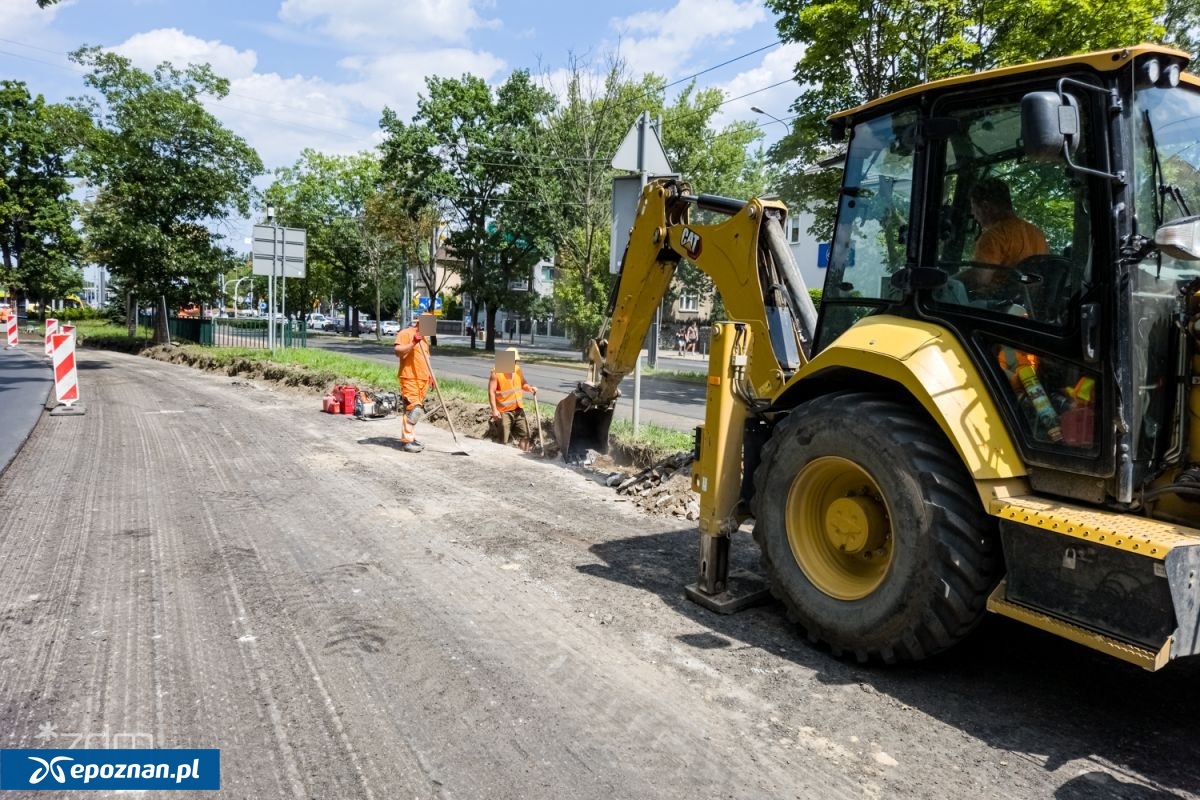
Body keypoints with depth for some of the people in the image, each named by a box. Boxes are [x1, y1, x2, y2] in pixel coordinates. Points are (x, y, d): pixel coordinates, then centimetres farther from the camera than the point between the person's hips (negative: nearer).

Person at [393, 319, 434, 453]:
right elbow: (397, 351, -20)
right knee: (411, 409, -13)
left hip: (422, 380, 9)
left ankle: (411, 438, 17)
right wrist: (413, 343, -29)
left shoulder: (423, 338, 22)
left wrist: (430, 375, 23)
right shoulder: (406, 333, -6)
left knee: (417, 410, 10)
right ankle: (406, 441, -10)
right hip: (410, 379, -9)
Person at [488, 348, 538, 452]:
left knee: (524, 434, 9)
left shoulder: (517, 369, 6)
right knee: (504, 439, 1)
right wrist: (494, 409, -20)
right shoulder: (496, 372, -12)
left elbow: (522, 384, 18)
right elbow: (491, 392, -14)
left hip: (518, 409, 6)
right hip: (504, 411, -6)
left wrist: (529, 388, -5)